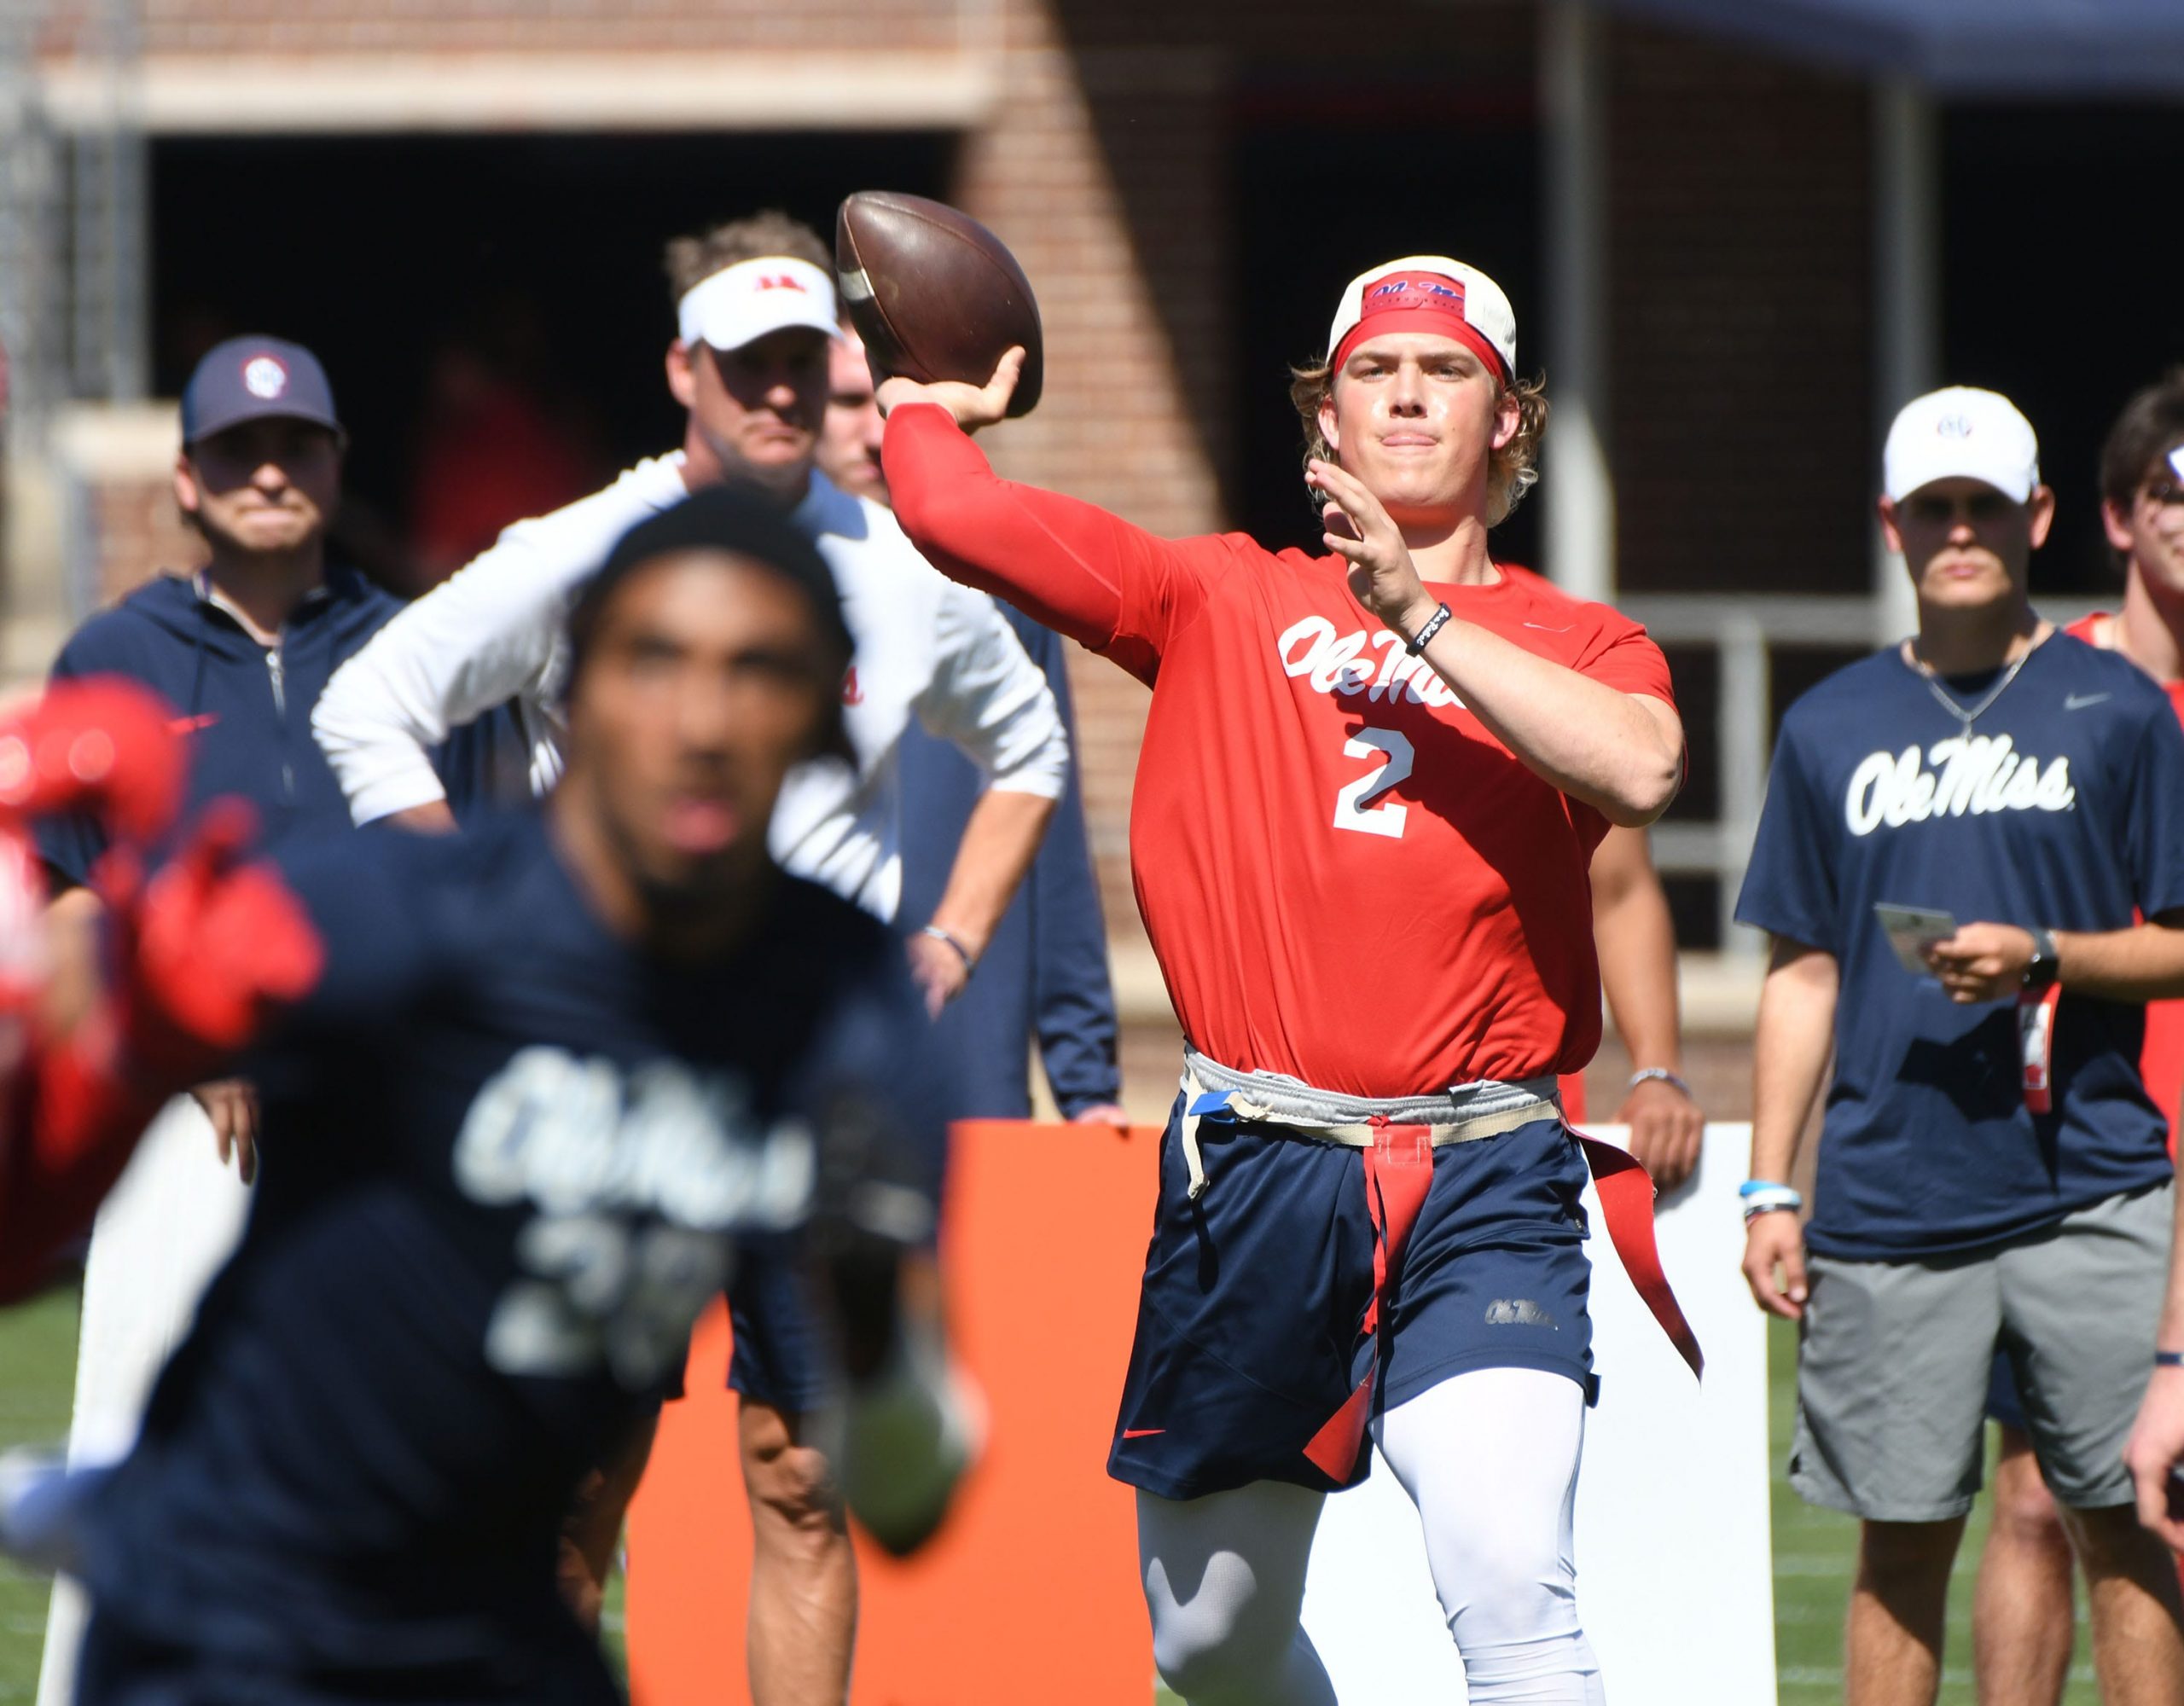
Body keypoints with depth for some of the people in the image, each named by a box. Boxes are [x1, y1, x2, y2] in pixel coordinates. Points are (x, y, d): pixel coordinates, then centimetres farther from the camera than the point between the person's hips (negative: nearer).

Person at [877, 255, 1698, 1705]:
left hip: (1482, 1196, -2)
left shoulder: (1577, 646, 10)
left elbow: (1639, 769, -14)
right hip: (1254, 1178, 2)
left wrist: (1419, 617, -13)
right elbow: (954, 516, 6)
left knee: (1511, 1585, -23)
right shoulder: (1225, 603, 12)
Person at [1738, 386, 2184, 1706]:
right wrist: (1769, 1189, 9)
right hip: (1886, 1200, 2)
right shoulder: (1832, 728, 11)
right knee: (1903, 1541, 3)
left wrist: (2041, 956, -13)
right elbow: (1803, 976, 15)